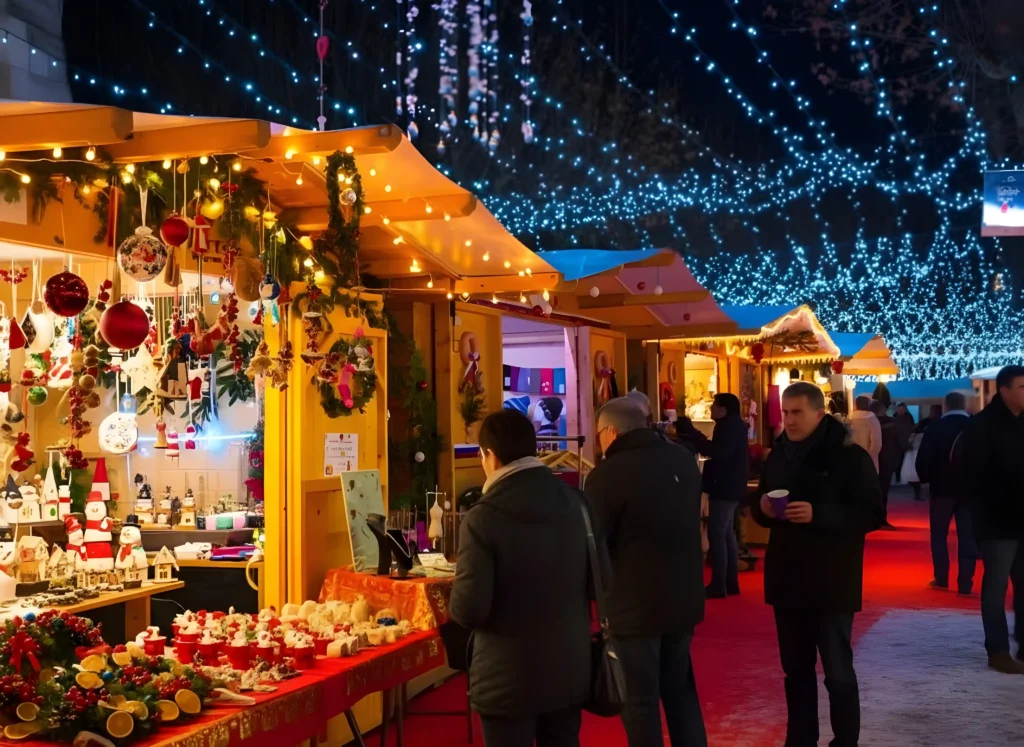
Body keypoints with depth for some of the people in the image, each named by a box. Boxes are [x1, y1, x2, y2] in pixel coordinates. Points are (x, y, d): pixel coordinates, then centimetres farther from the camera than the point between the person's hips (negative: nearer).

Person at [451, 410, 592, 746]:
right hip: (571, 670, 5)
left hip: (508, 680, -5)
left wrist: (457, 602, 1)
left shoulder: (483, 518, -18)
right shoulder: (575, 502, -1)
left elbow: (469, 609, -20)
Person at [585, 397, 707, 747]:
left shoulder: (607, 474, -18)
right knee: (681, 690, 20)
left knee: (641, 699, 5)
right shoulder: (684, 460, 4)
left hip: (635, 602, -7)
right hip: (684, 595, 7)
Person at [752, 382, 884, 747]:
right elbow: (760, 510, 18)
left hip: (832, 582, -5)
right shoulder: (777, 456, 9)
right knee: (796, 669, 14)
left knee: (838, 672, 0)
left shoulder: (849, 456, -10)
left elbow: (872, 514, -15)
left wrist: (819, 514, -26)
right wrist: (763, 509, -6)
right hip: (787, 579, 6)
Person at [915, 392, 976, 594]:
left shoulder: (935, 428, -6)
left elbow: (923, 459, -9)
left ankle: (941, 579, 9)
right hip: (970, 488, 2)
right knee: (967, 536, 3)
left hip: (943, 487, -1)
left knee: (939, 534, 12)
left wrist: (925, 478, 8)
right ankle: (965, 583, -3)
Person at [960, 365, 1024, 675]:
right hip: (998, 520, -6)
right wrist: (993, 506, -18)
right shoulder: (982, 425, -6)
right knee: (996, 586, -1)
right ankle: (998, 651, 5)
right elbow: (975, 473, -12)